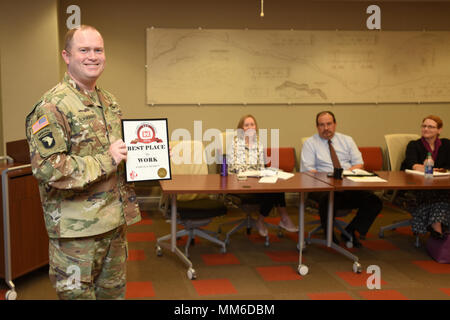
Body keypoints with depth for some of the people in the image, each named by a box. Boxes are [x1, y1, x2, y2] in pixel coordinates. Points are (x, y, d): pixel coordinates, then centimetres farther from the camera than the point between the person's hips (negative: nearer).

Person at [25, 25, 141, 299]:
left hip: (115, 222, 8)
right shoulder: (52, 107, -14)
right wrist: (106, 161, -21)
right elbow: (46, 167, -25)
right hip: (76, 228, -7)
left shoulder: (110, 102, 12)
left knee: (114, 290, 18)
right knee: (77, 293, 5)